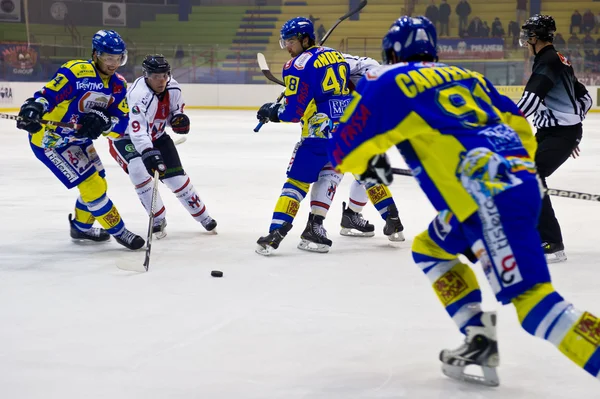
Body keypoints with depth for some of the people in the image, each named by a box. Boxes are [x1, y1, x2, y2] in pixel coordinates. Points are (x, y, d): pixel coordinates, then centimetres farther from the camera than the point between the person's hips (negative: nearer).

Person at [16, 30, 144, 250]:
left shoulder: (118, 85, -3)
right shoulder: (76, 72, -26)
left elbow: (121, 124, -7)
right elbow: (46, 97, -29)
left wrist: (103, 122, -28)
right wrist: (32, 110, -50)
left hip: (78, 140, 9)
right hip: (50, 139, -9)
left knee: (97, 185, 19)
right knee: (92, 186, -9)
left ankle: (81, 227, 41)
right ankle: (118, 231, 7)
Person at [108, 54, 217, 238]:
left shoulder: (173, 88, -15)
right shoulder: (139, 96, -37)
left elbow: (175, 110, 5)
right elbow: (138, 133, -47)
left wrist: (179, 119, -19)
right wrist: (149, 154, -62)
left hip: (156, 136, 6)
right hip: (125, 137, -6)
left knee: (176, 177, 2)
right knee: (139, 171, -30)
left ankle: (203, 217, 21)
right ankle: (158, 219, -13)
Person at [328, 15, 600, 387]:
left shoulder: (388, 82, 8)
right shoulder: (467, 76, 26)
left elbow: (344, 151, 12)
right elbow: (521, 129, 24)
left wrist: (371, 164, 33)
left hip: (491, 197, -8)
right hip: (521, 181, 8)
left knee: (530, 297, -13)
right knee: (430, 249, 25)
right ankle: (480, 341, 18)